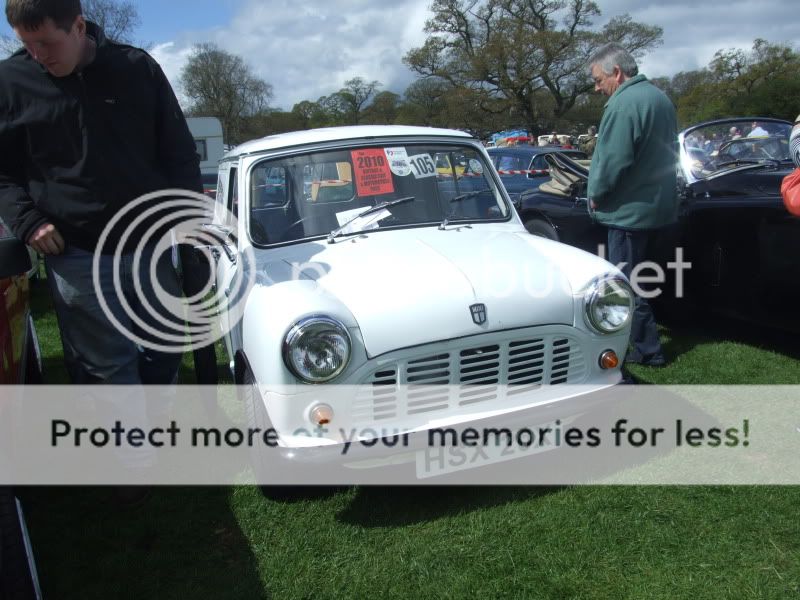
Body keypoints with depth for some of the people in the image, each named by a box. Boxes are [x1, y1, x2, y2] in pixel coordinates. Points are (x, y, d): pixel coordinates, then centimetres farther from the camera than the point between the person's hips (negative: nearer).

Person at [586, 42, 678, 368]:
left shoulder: (624, 103, -19)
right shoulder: (660, 98, 13)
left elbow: (613, 161, -24)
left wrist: (596, 194, -8)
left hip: (629, 210, -10)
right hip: (659, 204, 10)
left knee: (627, 283, 0)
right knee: (631, 276, 20)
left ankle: (647, 349, 7)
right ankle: (642, 341, 31)